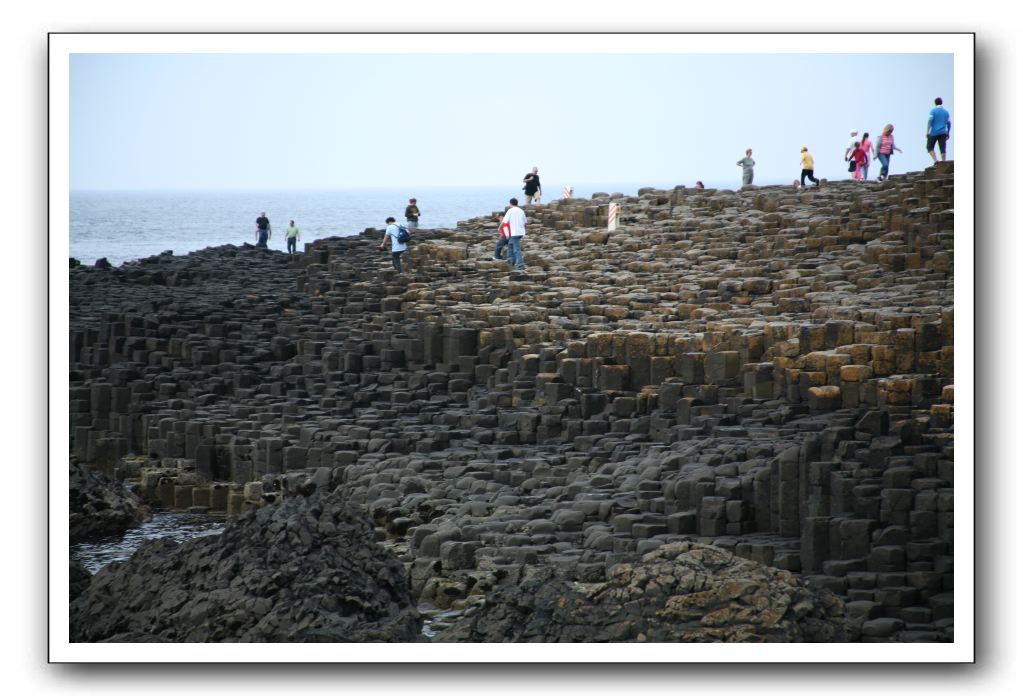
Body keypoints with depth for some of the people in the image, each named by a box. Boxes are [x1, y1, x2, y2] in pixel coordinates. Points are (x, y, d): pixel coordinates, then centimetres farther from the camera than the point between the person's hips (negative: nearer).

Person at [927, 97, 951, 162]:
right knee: (942, 149, 1)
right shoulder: (946, 112, 12)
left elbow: (930, 122, -10)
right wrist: (948, 134, 18)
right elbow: (949, 123, 12)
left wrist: (927, 132, -9)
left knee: (930, 147, 6)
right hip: (943, 133, 4)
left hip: (934, 133, -4)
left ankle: (935, 161, -12)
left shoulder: (933, 111, -2)